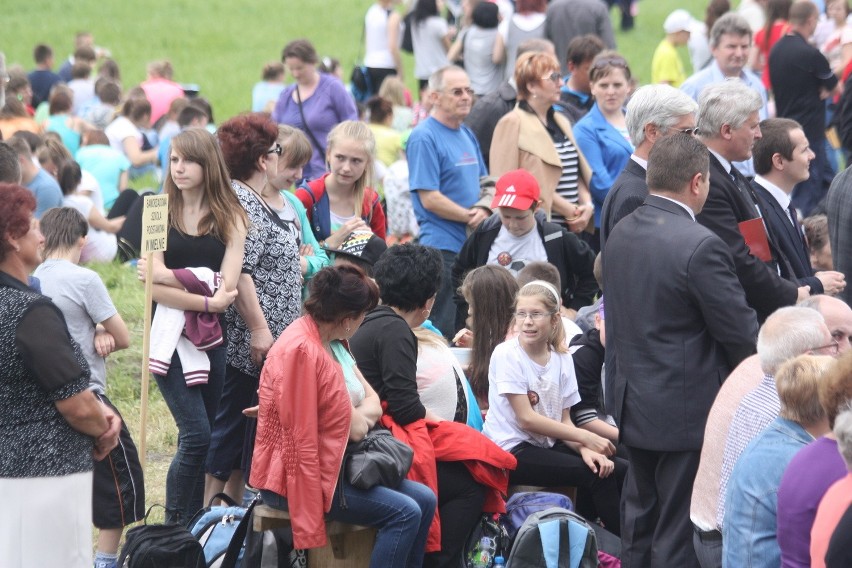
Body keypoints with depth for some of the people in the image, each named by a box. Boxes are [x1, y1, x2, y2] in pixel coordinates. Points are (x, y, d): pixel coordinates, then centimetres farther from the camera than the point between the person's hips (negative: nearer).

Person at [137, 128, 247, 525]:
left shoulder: (228, 218, 7)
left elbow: (227, 286, -5)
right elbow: (155, 288, -11)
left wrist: (170, 276, -11)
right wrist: (207, 301, -17)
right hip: (170, 336, -3)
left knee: (199, 439, 6)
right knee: (196, 433, -15)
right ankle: (176, 526, -6)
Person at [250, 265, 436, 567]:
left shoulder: (333, 342, 9)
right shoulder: (301, 351, -22)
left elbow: (373, 402, 9)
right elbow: (300, 440, -23)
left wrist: (361, 416, -11)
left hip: (337, 465, 10)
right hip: (294, 476, -10)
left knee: (424, 500, 3)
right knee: (404, 513, -19)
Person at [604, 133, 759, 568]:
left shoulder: (620, 234, 3)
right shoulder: (700, 246, -21)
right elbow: (741, 333, -16)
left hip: (634, 404, 8)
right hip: (688, 413, -8)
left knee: (640, 522, 18)